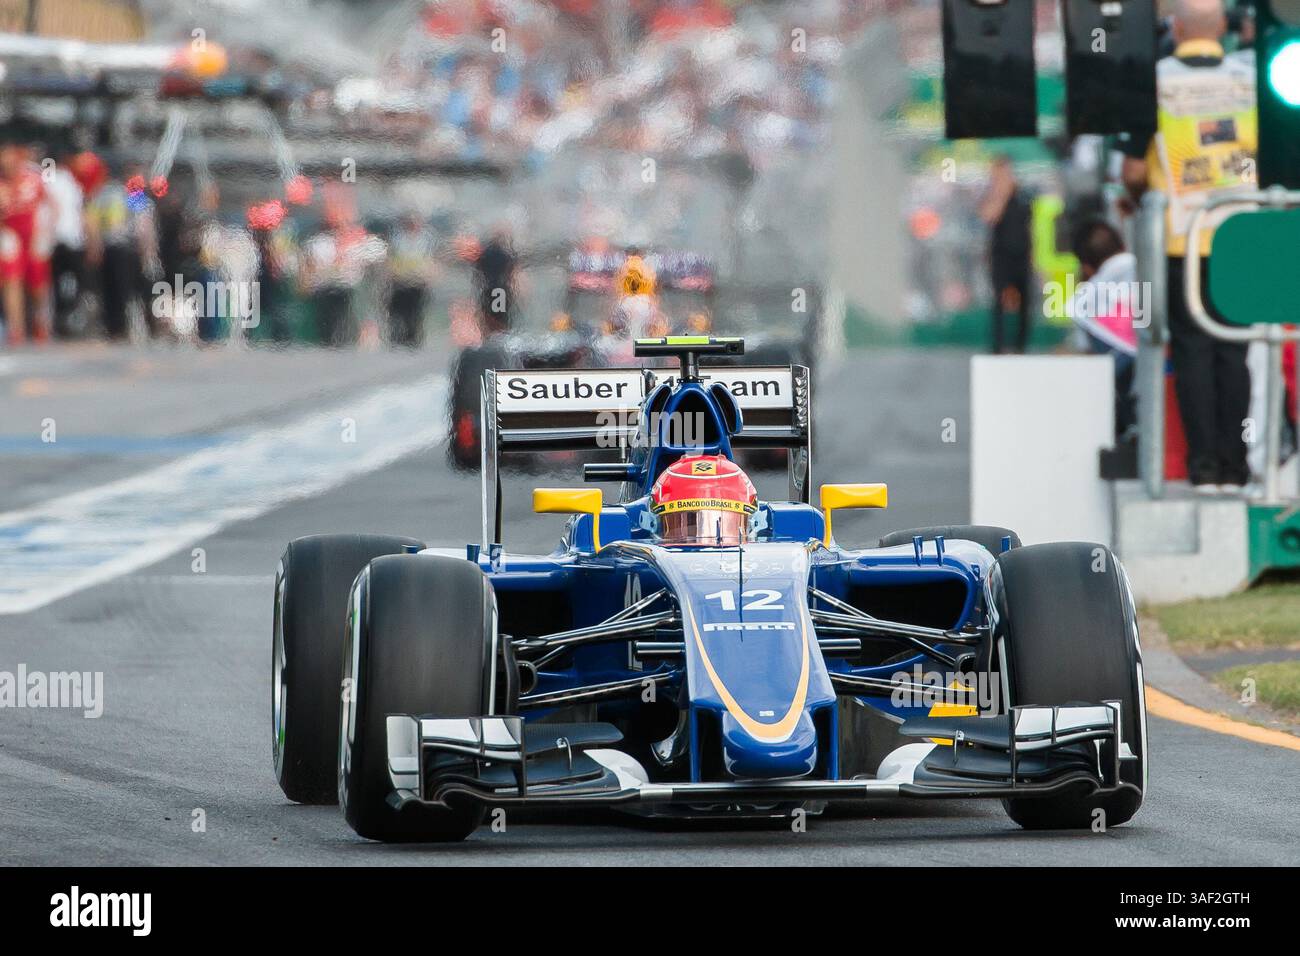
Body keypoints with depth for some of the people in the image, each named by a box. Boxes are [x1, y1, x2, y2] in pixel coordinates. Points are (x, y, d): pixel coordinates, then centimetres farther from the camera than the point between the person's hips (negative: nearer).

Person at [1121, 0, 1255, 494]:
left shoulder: (1157, 82, -7)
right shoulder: (1250, 79, -1)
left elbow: (1134, 171, -5)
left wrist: (1140, 194, 16)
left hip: (1181, 238, -2)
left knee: (1192, 349, 4)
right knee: (1233, 350, 9)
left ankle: (1204, 464, -1)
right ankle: (1232, 466, 7)